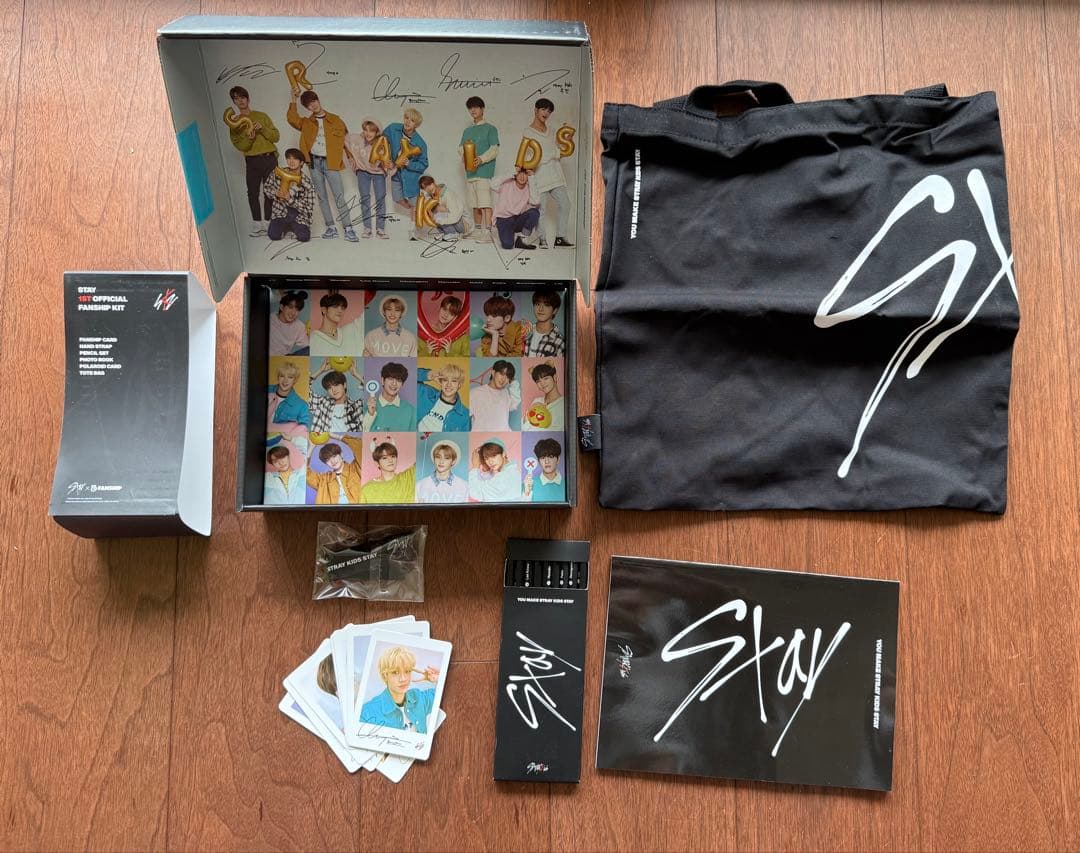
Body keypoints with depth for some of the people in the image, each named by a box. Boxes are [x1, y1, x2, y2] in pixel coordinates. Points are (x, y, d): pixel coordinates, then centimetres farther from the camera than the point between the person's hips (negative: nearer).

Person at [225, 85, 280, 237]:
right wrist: (249, 138, -18)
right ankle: (257, 226, 2)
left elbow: (276, 136, 5)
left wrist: (262, 129, -12)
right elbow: (239, 146, 1)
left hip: (269, 158, -1)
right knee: (253, 193, -3)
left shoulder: (261, 116, 10)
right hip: (251, 161, 1)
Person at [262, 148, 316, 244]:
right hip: (280, 212, 1)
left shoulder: (307, 183, -16)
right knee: (273, 235, -20)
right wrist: (276, 193, -16)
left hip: (299, 216, -1)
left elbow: (309, 209, -16)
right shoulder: (276, 173, -8)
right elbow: (266, 188, 7)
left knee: (304, 237, -22)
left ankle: (294, 227, 13)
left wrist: (290, 199, -28)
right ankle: (285, 227, 15)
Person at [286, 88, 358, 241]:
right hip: (314, 162, 3)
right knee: (321, 196, 5)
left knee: (339, 196, -9)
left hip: (330, 162, -3)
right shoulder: (307, 123, 11)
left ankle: (348, 228, -11)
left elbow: (345, 138, 8)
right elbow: (292, 119, -4)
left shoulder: (335, 120, 8)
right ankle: (331, 228, 10)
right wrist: (294, 99, -7)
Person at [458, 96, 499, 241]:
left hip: (484, 171, -7)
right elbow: (460, 148, 16)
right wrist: (463, 152, -8)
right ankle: (478, 229, 21)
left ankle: (488, 232, -20)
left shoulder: (490, 128, 3)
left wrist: (481, 159, -21)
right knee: (475, 204, 12)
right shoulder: (467, 131, 21)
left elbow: (494, 149, -6)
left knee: (485, 203, -15)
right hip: (470, 171, 7)